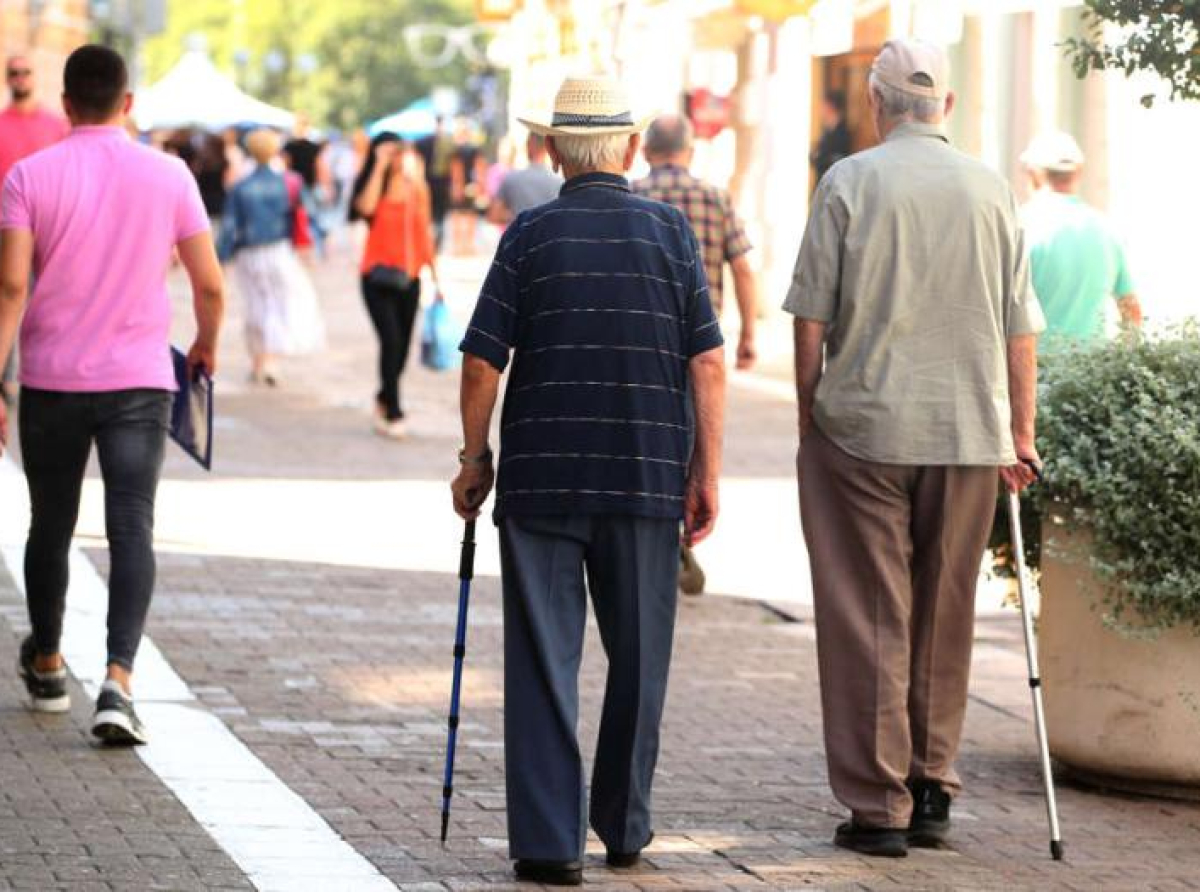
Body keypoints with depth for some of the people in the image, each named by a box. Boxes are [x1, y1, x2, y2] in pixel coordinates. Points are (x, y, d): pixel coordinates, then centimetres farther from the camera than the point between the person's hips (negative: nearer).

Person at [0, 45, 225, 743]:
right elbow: (210, 285, 2)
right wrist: (206, 344, 22)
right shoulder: (168, 175, 0)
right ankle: (118, 681, -23)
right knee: (131, 530, -6)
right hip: (139, 381, -1)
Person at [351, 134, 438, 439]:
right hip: (378, 277, -3)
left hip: (408, 277, 3)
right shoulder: (374, 187, -2)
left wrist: (434, 274, 13)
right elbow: (366, 207, -26)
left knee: (402, 346, 9)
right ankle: (392, 414, -8)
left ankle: (384, 399, 33)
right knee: (391, 342, -14)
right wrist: (380, 166, -21)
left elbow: (424, 231, 12)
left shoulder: (416, 188, 6)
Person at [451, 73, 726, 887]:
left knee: (545, 661, 2)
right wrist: (707, 471, 4)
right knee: (639, 658, 15)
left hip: (540, 477, -1)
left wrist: (475, 458, 9)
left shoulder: (530, 235, -2)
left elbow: (483, 363, -4)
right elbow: (708, 364, -3)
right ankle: (624, 827, 25)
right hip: (647, 480, 1)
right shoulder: (669, 231, 1)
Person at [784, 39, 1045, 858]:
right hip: (968, 431, 3)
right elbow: (1021, 330, 6)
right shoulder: (991, 189, 4)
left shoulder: (850, 182, -4)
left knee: (869, 620, 2)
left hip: (861, 425, -3)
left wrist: (810, 414, 8)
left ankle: (878, 805, 2)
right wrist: (1021, 435, 13)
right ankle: (933, 791, 16)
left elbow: (812, 316, -5)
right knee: (944, 620, 13)